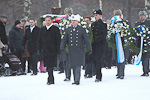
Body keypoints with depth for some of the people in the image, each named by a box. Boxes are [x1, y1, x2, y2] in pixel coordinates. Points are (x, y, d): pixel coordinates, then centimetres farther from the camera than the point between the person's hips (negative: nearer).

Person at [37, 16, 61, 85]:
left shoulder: (55, 29, -1)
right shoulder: (42, 29, 14)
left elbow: (58, 40, -3)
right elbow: (40, 40, 17)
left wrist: (58, 50, -8)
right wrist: (39, 49, 11)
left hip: (52, 50, -5)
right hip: (45, 50, 5)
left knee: (50, 65, -11)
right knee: (48, 65, 6)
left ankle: (50, 79, -10)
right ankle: (51, 80, 15)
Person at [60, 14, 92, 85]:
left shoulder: (82, 30, 3)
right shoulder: (68, 30, 11)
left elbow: (87, 40, 3)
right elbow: (64, 40, 11)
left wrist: (89, 50, -1)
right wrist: (62, 47, -6)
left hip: (79, 51, -3)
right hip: (71, 51, 3)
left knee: (78, 65, -13)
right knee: (73, 66, 5)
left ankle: (77, 80, -14)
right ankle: (76, 80, 13)